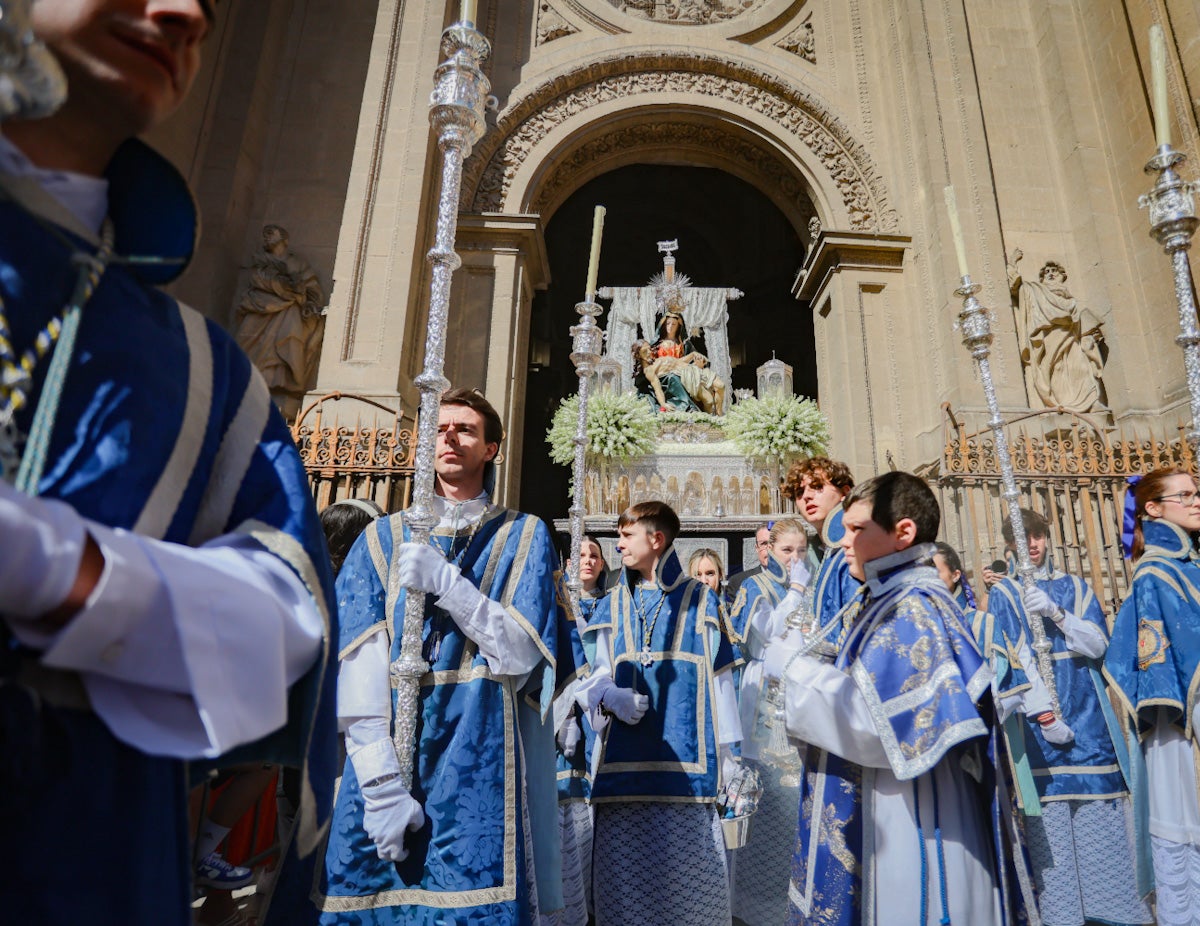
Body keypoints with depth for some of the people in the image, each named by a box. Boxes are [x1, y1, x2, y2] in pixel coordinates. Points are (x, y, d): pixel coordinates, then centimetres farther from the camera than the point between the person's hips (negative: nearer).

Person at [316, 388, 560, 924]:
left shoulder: (524, 537, 4)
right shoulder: (382, 538, 7)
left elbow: (522, 654, -6)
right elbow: (358, 664, -2)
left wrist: (444, 581, -18)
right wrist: (380, 783, -12)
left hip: (479, 774, -1)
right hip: (385, 763, 2)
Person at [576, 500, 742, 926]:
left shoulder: (700, 600, 5)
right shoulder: (613, 605, 11)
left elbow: (718, 679, 3)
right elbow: (593, 675, 10)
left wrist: (726, 753, 0)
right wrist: (610, 696, -12)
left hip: (686, 760, -2)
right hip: (624, 762, 2)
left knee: (688, 871, 3)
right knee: (626, 873, 6)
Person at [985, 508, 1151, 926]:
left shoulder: (1074, 587, 12)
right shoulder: (1003, 594, 2)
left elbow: (1098, 643, -1)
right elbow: (1014, 660, -7)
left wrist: (1055, 612, -17)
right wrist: (1043, 714, -16)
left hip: (1086, 712, 3)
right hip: (1035, 712, -3)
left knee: (1101, 816, 4)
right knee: (1051, 820, -1)